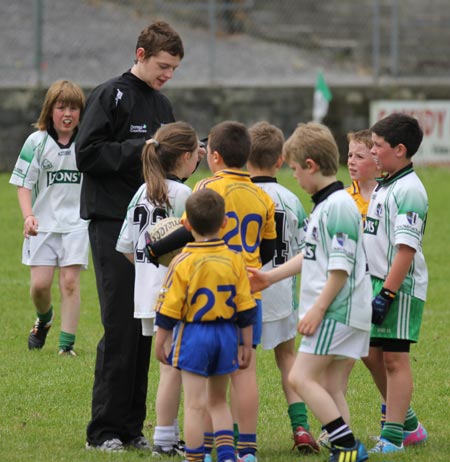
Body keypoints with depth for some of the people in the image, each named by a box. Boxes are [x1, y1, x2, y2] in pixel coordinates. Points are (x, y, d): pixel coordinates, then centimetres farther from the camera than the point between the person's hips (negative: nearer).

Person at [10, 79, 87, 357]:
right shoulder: (37, 142, -2)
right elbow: (24, 183, -2)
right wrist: (28, 215, -16)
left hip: (76, 222, 0)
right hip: (44, 222, 0)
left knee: (70, 281, -8)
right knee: (40, 284, -4)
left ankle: (67, 344, -2)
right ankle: (44, 319, 30)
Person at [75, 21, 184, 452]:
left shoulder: (162, 105, 16)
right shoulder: (110, 96, -6)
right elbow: (87, 155, -13)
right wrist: (140, 150, -17)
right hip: (112, 223, -7)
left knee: (146, 327, 5)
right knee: (120, 327, -9)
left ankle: (131, 427, 10)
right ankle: (104, 430, -3)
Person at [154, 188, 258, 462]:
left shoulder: (183, 262, -13)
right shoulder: (235, 260, -2)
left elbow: (169, 309, -9)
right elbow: (246, 308, 1)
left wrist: (160, 343, 3)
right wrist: (247, 345, 11)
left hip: (194, 334, -4)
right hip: (226, 335, 4)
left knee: (194, 404, 0)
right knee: (218, 401, 18)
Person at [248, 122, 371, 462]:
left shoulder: (338, 206, -16)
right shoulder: (324, 204, 16)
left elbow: (341, 267, -21)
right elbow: (311, 256, 26)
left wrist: (317, 309, -20)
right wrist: (271, 277, 30)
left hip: (337, 310, -10)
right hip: (336, 312, 10)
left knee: (301, 377, -12)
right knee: (330, 388, 9)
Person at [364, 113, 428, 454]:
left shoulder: (409, 190, -17)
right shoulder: (383, 186, 13)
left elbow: (406, 248, -22)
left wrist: (386, 293, -24)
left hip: (401, 287, -10)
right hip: (377, 282, 10)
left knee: (394, 358, -5)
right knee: (372, 354, 14)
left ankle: (393, 436, 1)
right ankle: (408, 423, 27)